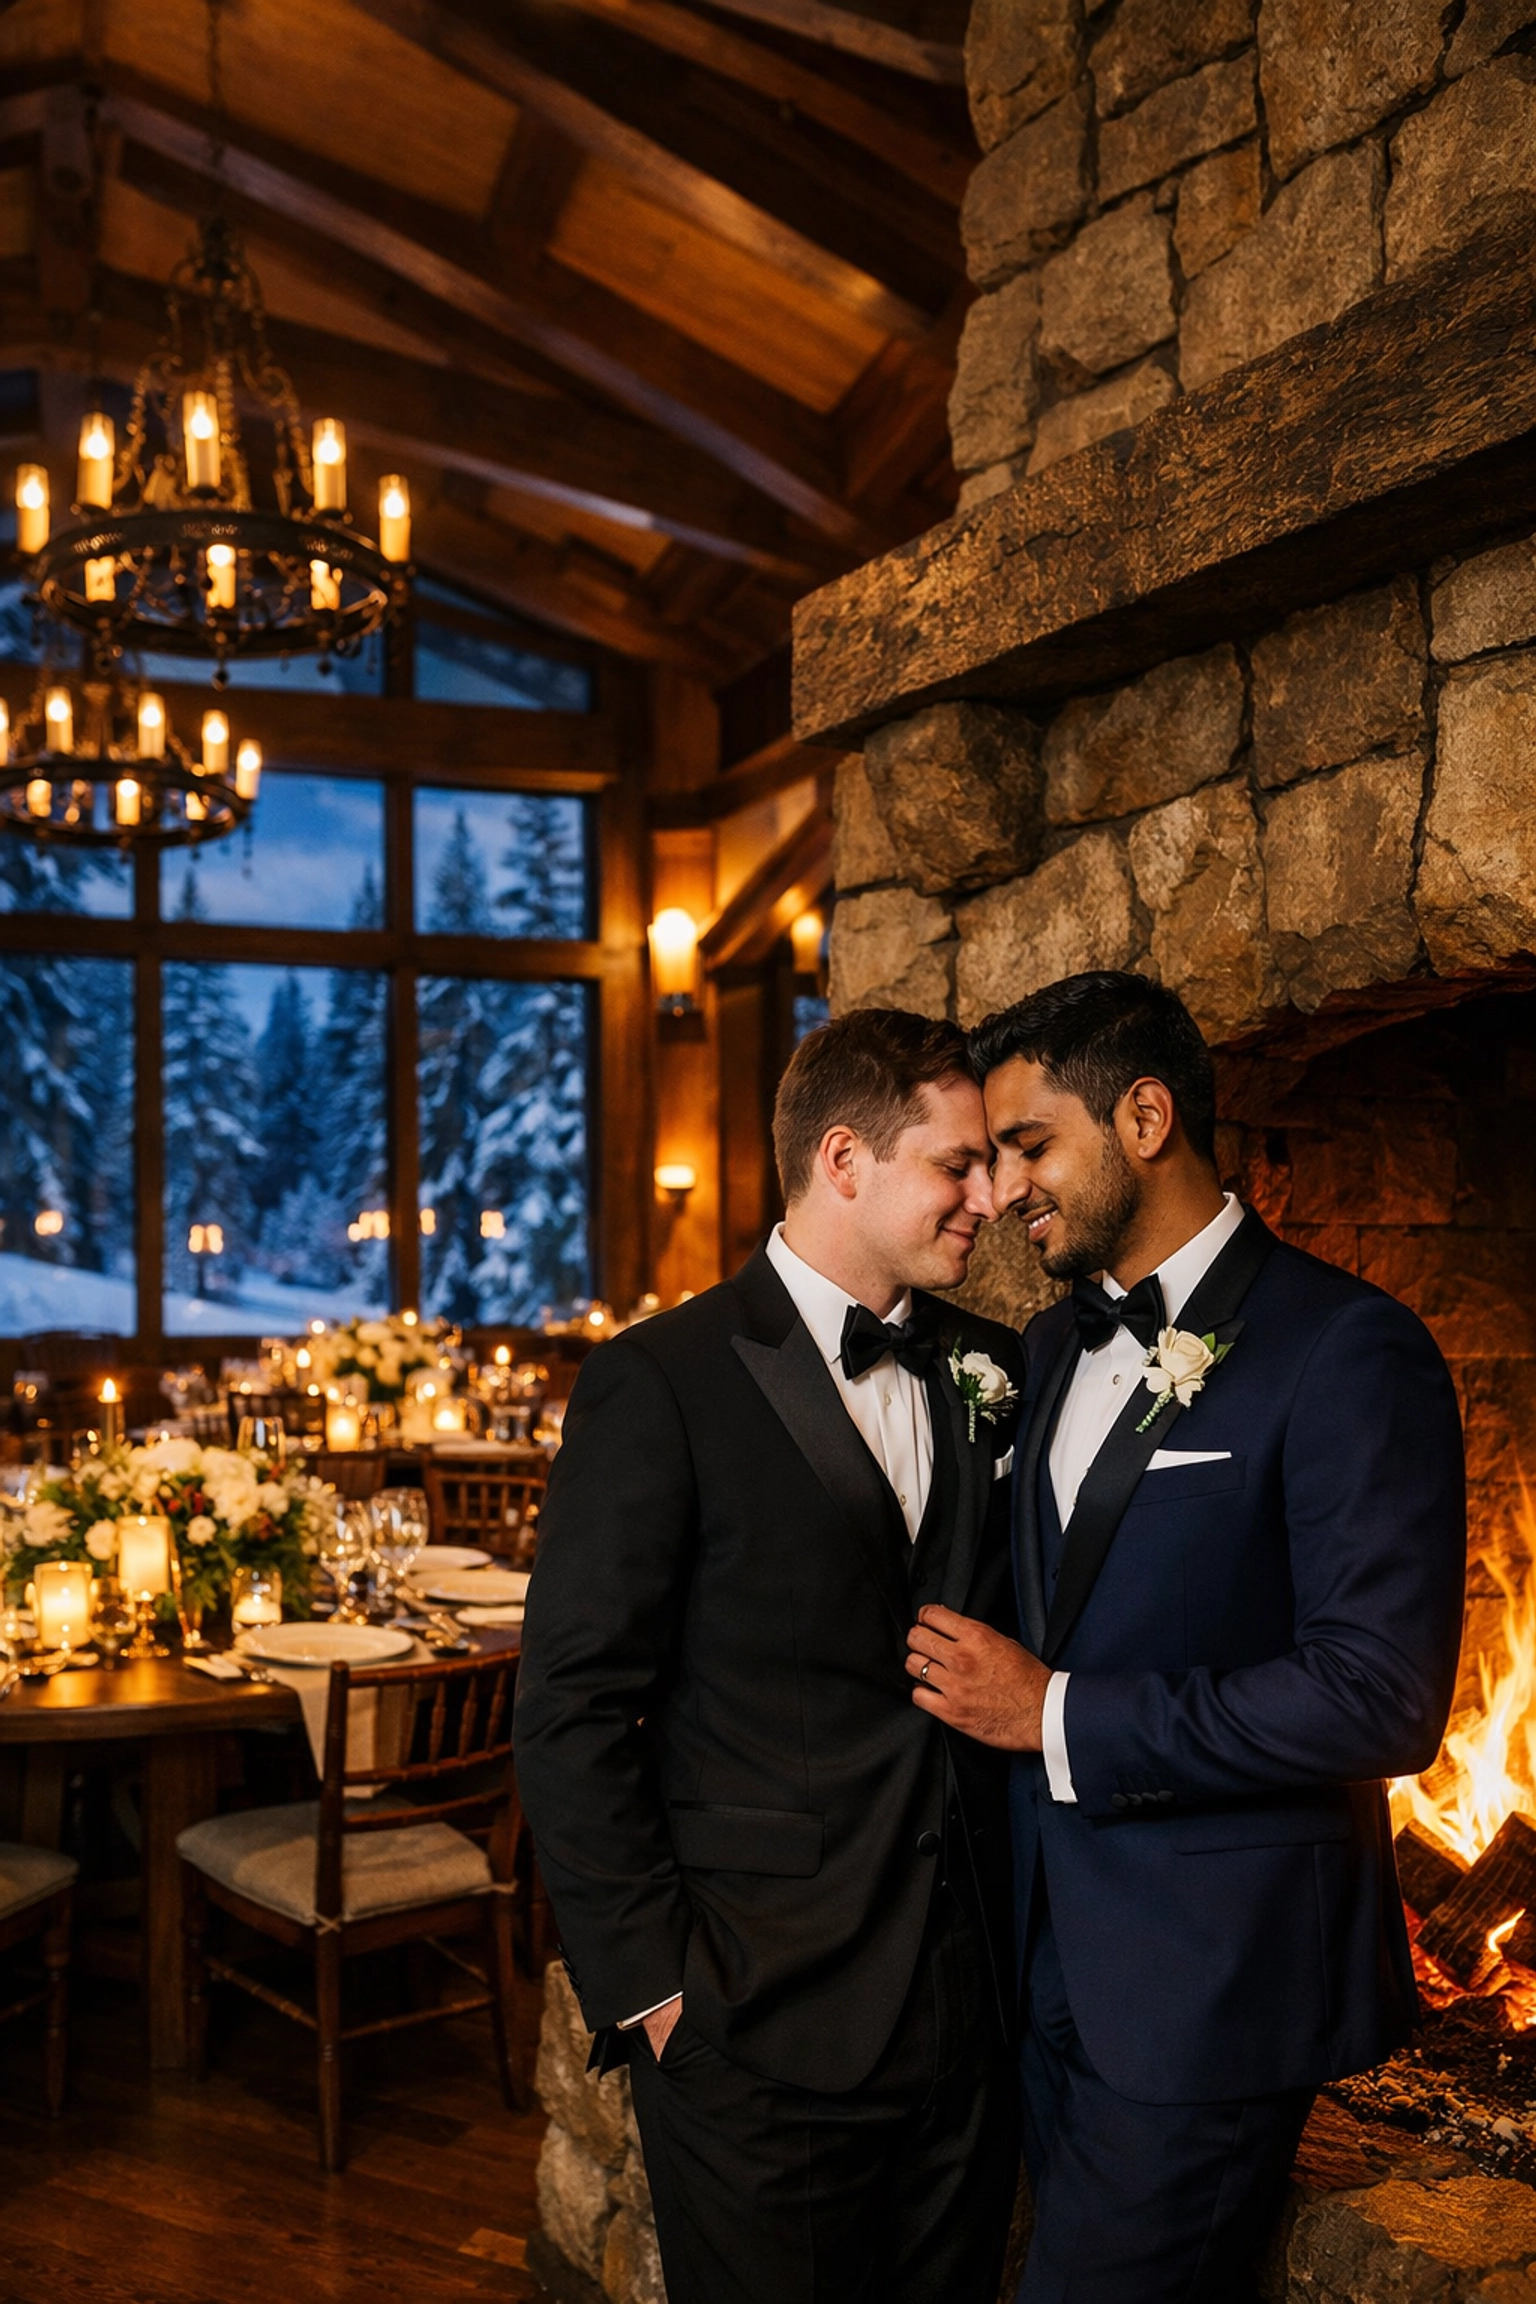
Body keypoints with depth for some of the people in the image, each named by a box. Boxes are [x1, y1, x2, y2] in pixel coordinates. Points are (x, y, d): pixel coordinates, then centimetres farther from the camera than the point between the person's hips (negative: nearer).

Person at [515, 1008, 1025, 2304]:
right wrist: (648, 1985, -12)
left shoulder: (989, 1370, 7)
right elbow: (572, 1711, -11)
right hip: (760, 2026, -5)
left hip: (970, 2005, 6)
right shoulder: (665, 1382, -11)